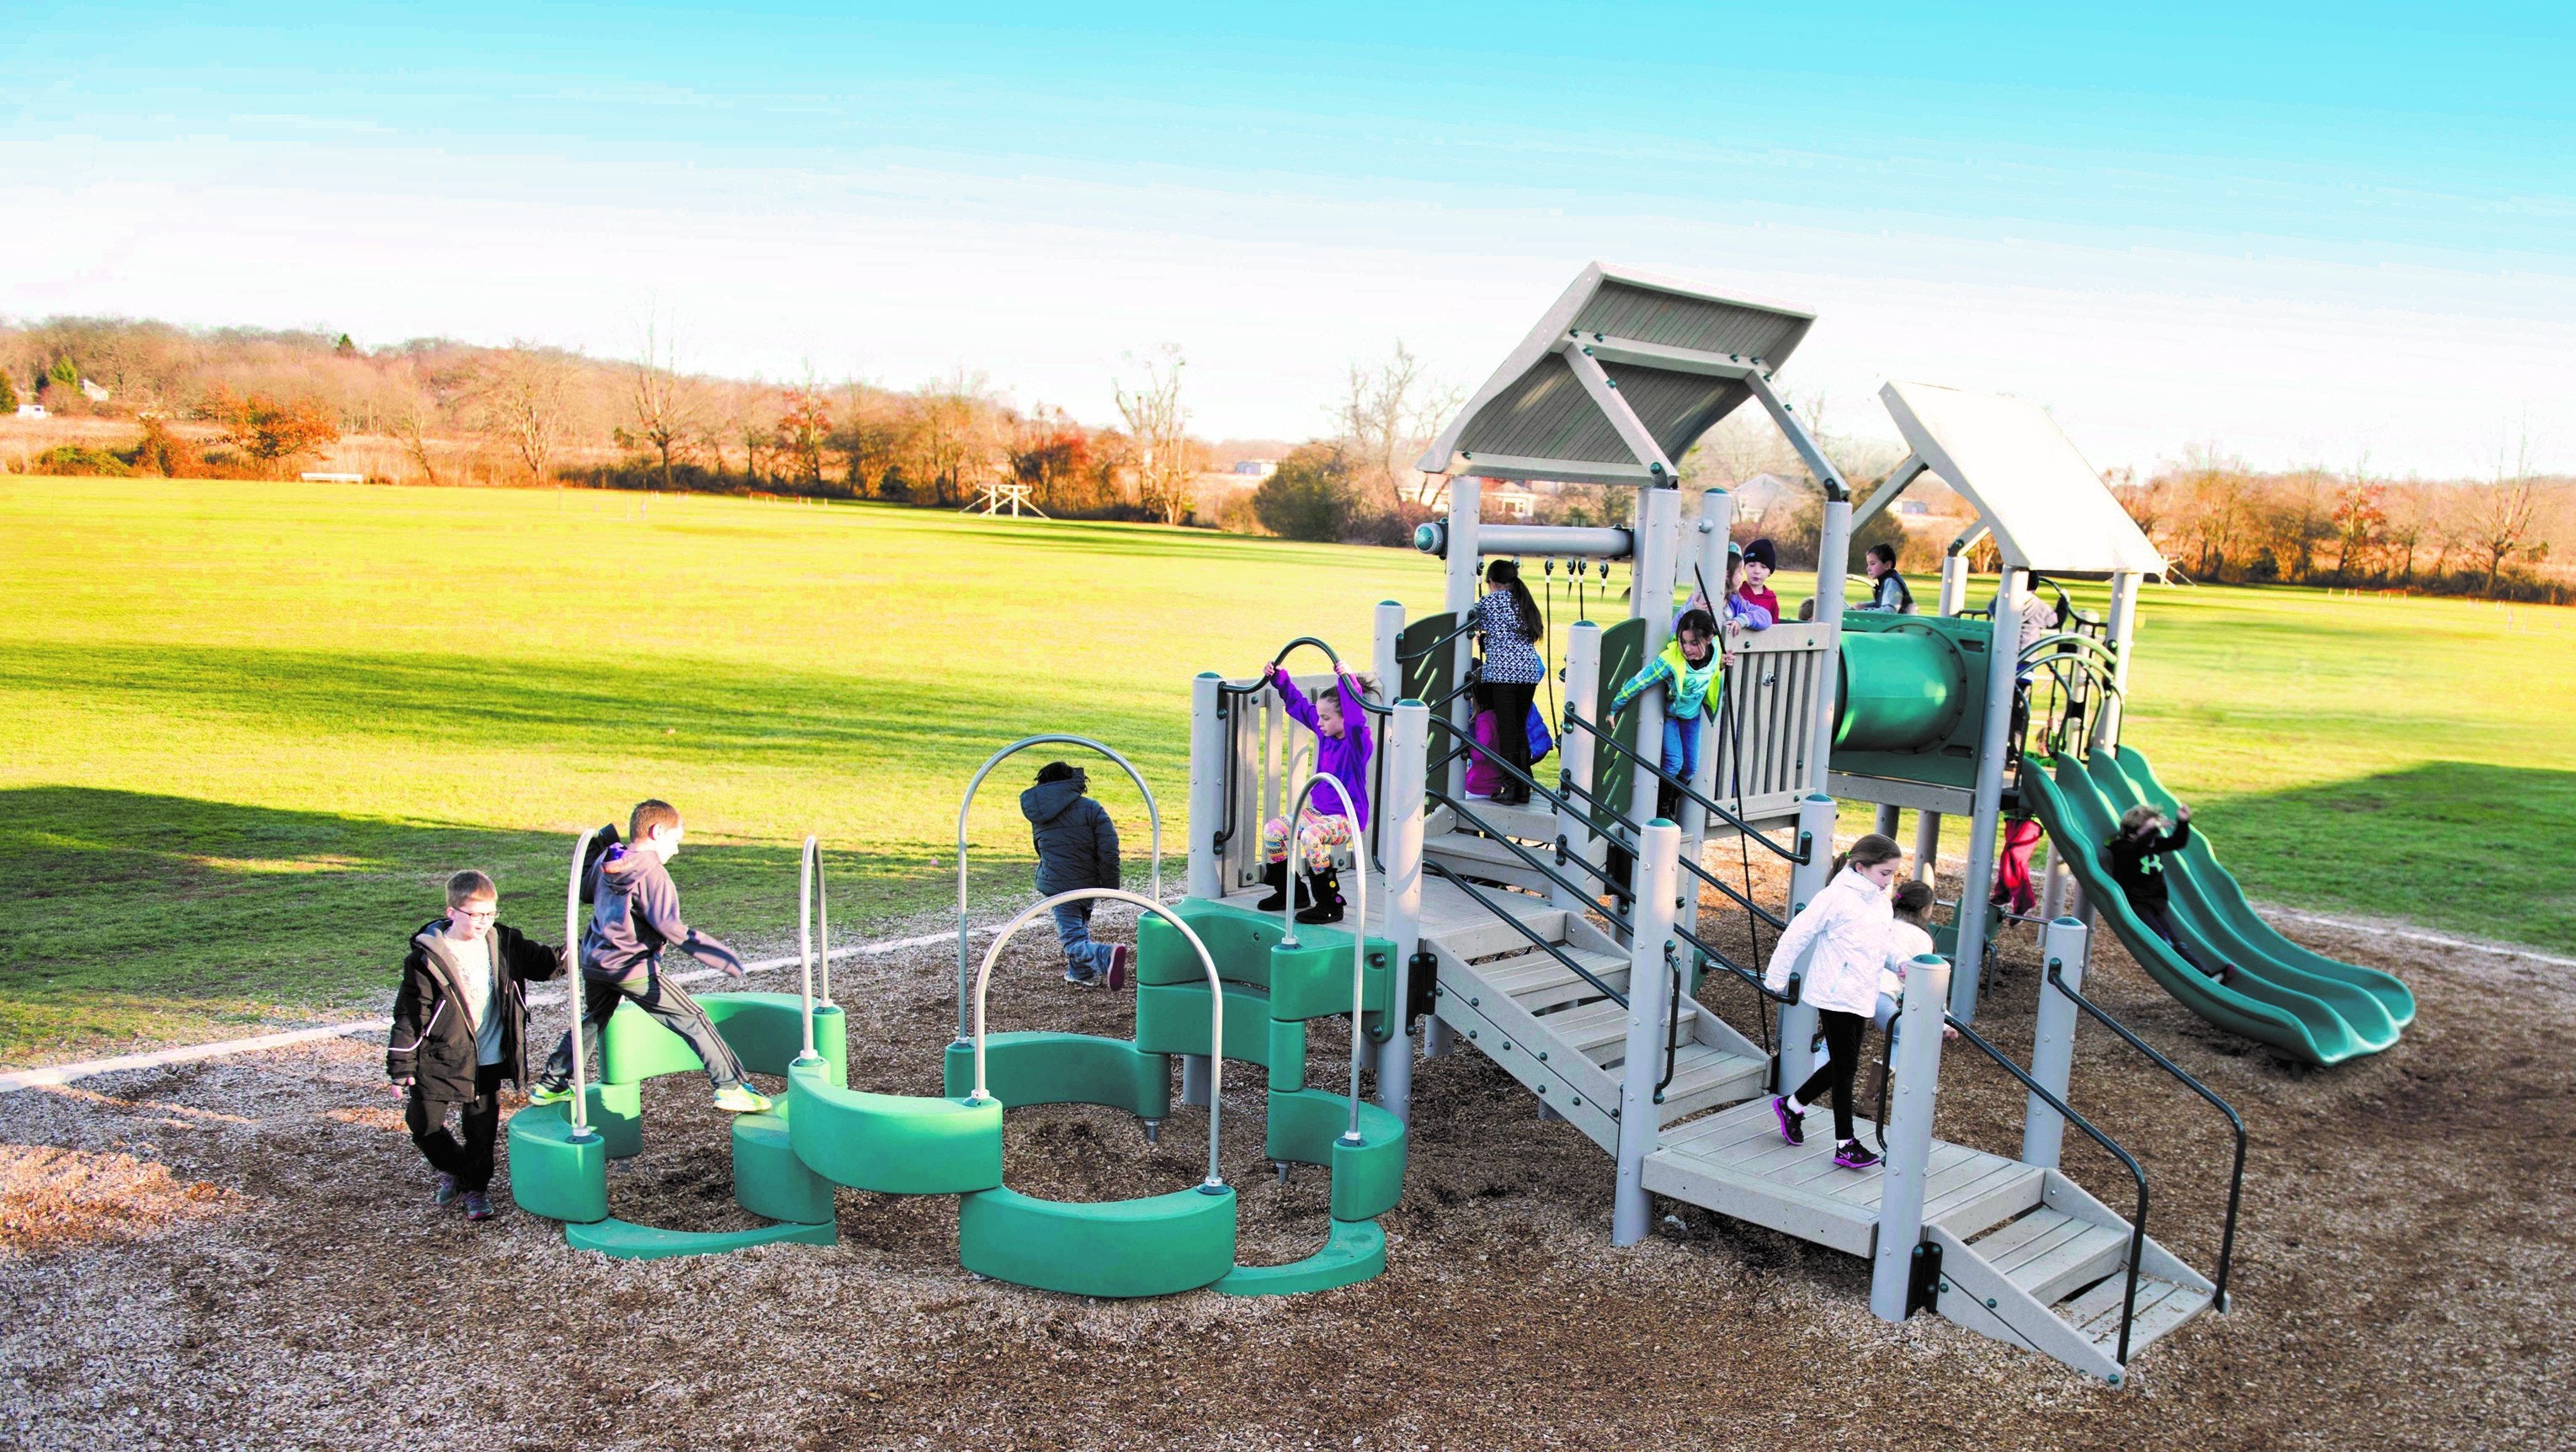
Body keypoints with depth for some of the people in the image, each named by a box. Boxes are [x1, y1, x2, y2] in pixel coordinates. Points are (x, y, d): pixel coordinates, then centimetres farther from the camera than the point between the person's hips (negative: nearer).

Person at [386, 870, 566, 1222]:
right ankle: (454, 1169, 35)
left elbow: (544, 963, 10)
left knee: (482, 1129, 11)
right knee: (424, 1125, 8)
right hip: (438, 1061, -3)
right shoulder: (427, 959, -14)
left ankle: (475, 1186, 31)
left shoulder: (504, 943, -2)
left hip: (488, 1062, 3)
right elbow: (410, 1016, -10)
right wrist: (401, 1068, -8)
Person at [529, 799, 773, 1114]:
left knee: (592, 1020, 30)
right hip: (632, 967, -8)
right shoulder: (653, 873, -16)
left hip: (594, 961, 8)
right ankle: (732, 1086, -7)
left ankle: (550, 1085, 37)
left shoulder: (605, 861, 6)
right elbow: (671, 928, -23)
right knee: (692, 1020, -3)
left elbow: (584, 891, 26)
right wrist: (725, 958, -24)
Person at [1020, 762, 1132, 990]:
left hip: (1056, 887, -1)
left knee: (1073, 941, -6)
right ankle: (1080, 974, 36)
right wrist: (1110, 887, -4)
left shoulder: (1038, 816, 7)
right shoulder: (1090, 809, -6)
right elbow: (1109, 851, -12)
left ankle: (1107, 955, -34)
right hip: (1089, 885, 1)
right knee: (1080, 926, 27)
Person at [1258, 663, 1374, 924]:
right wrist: (1278, 678, 8)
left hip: (1347, 819, -8)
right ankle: (1289, 892, 12)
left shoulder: (1357, 740, -17)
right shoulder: (1324, 732, 5)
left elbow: (1355, 718, -39)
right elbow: (1298, 704, 15)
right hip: (1317, 810, 8)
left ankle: (1330, 904, -22)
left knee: (1311, 837, -35)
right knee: (1272, 830, -5)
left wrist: (1347, 680, -46)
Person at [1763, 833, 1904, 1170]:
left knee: (1842, 1065, 13)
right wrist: (1776, 978, -7)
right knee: (1845, 1064, -3)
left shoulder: (1880, 902, 10)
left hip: (1861, 997, 8)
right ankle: (1845, 1145, 5)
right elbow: (1797, 934, -12)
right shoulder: (1838, 896, -16)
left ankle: (1791, 1105, 32)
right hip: (1835, 994, -8)